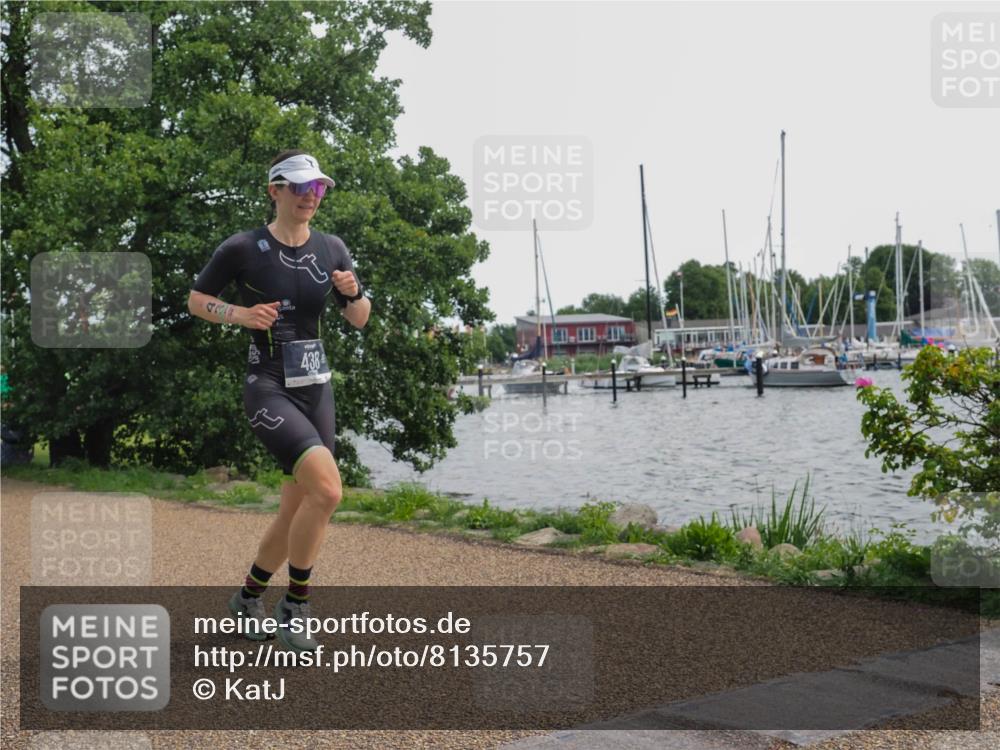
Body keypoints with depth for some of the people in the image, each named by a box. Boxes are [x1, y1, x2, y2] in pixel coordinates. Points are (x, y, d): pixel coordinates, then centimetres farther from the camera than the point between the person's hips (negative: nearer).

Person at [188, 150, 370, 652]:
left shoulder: (331, 249, 6)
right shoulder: (243, 249, -7)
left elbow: (360, 320, 13)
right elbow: (195, 300, 5)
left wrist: (354, 293, -9)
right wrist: (239, 314, -14)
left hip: (316, 388, 6)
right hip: (268, 389, -6)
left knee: (297, 511, 11)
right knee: (327, 489, -24)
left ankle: (248, 598, 34)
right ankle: (294, 610, -8)